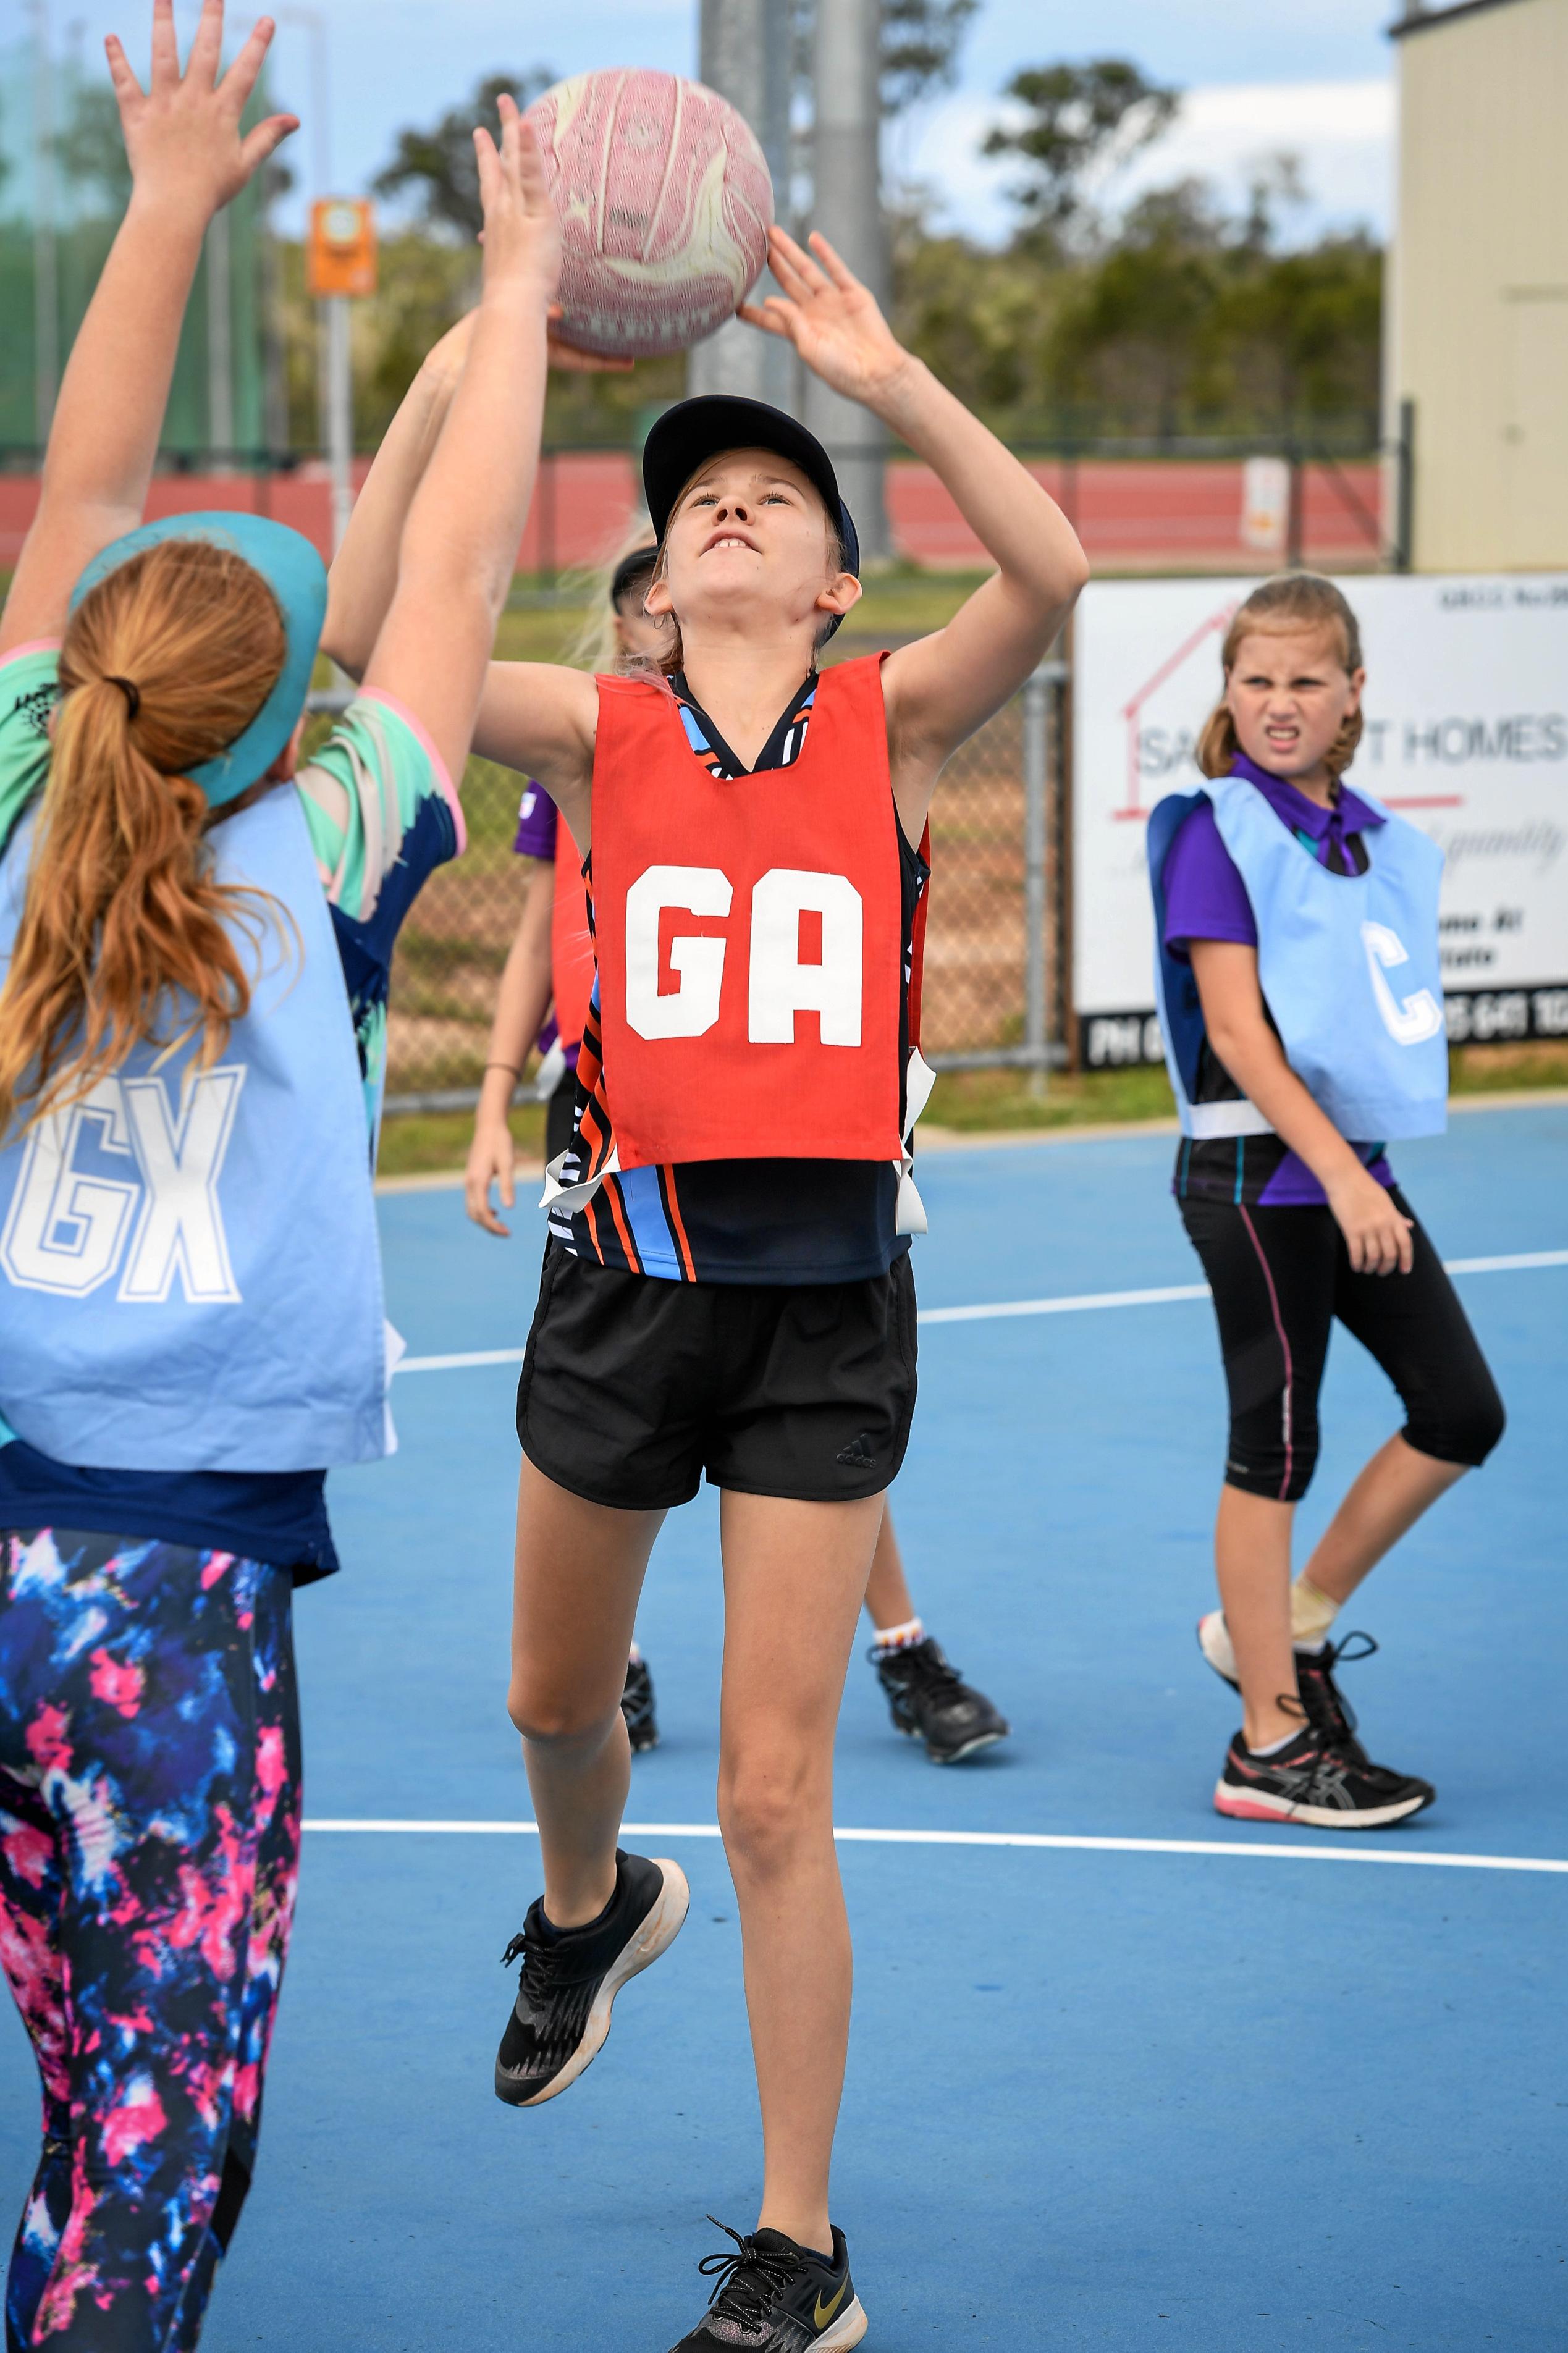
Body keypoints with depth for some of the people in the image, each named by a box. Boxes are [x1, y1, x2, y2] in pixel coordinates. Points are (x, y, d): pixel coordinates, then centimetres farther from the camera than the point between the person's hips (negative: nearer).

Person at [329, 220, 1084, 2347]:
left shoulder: (891, 723, 0)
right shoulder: (599, 737, 1)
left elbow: (1051, 579, -19)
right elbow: (367, 643, -14)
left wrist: (891, 381, -26)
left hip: (827, 1299, -2)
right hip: (624, 1273, 2)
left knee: (775, 1797, -2)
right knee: (556, 1696, 22)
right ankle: (590, 1911, 58)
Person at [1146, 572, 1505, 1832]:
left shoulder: (1371, 835, 10)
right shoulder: (1221, 831, -11)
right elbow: (1236, 1033, -17)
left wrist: (1364, 1177, 14)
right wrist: (1338, 1177, -22)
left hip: (1353, 1165, 8)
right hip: (1260, 1173, -8)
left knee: (1462, 1412, 6)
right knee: (1277, 1444, -2)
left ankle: (1287, 1625, 21)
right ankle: (1270, 1747, 6)